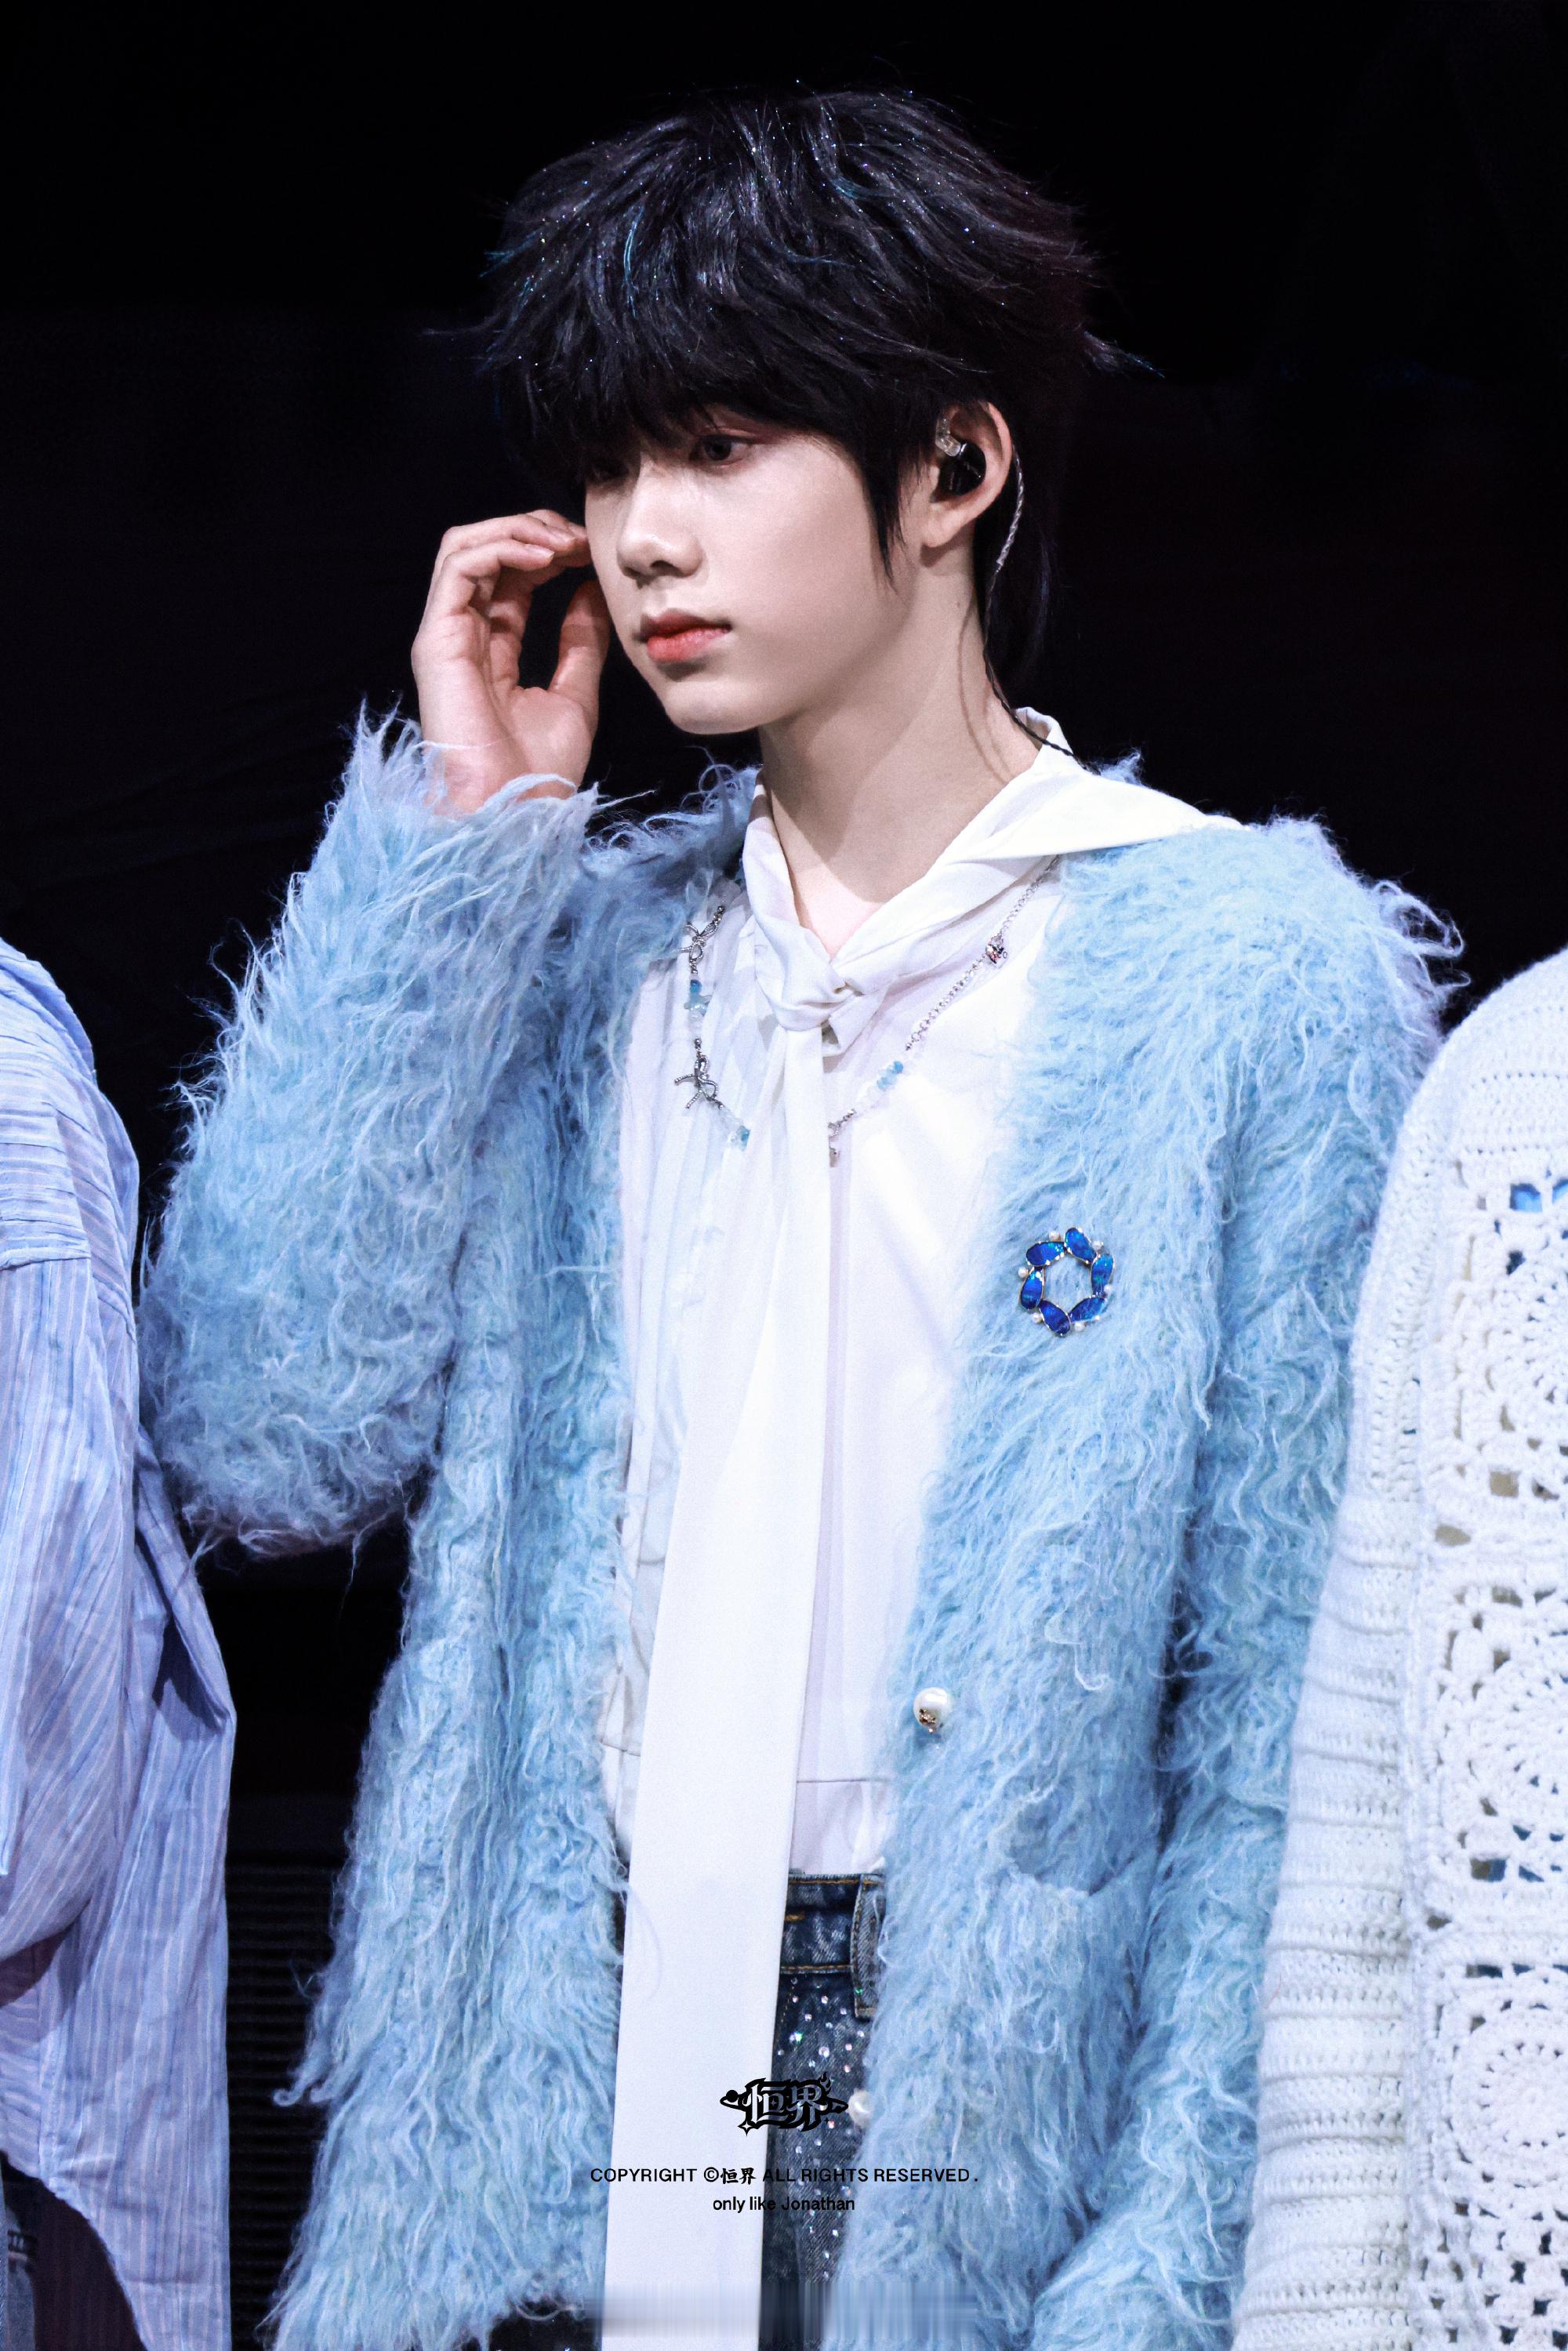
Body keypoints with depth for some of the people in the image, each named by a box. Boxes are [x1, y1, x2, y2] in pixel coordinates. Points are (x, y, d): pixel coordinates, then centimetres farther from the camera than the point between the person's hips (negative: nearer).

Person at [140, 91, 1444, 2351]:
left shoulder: (1259, 977, -3)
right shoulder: (568, 956, 11)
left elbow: (1299, 1717, -7)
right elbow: (271, 1440, -2)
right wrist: (457, 837, 0)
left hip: (999, 2145, -3)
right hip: (549, 2164, 4)